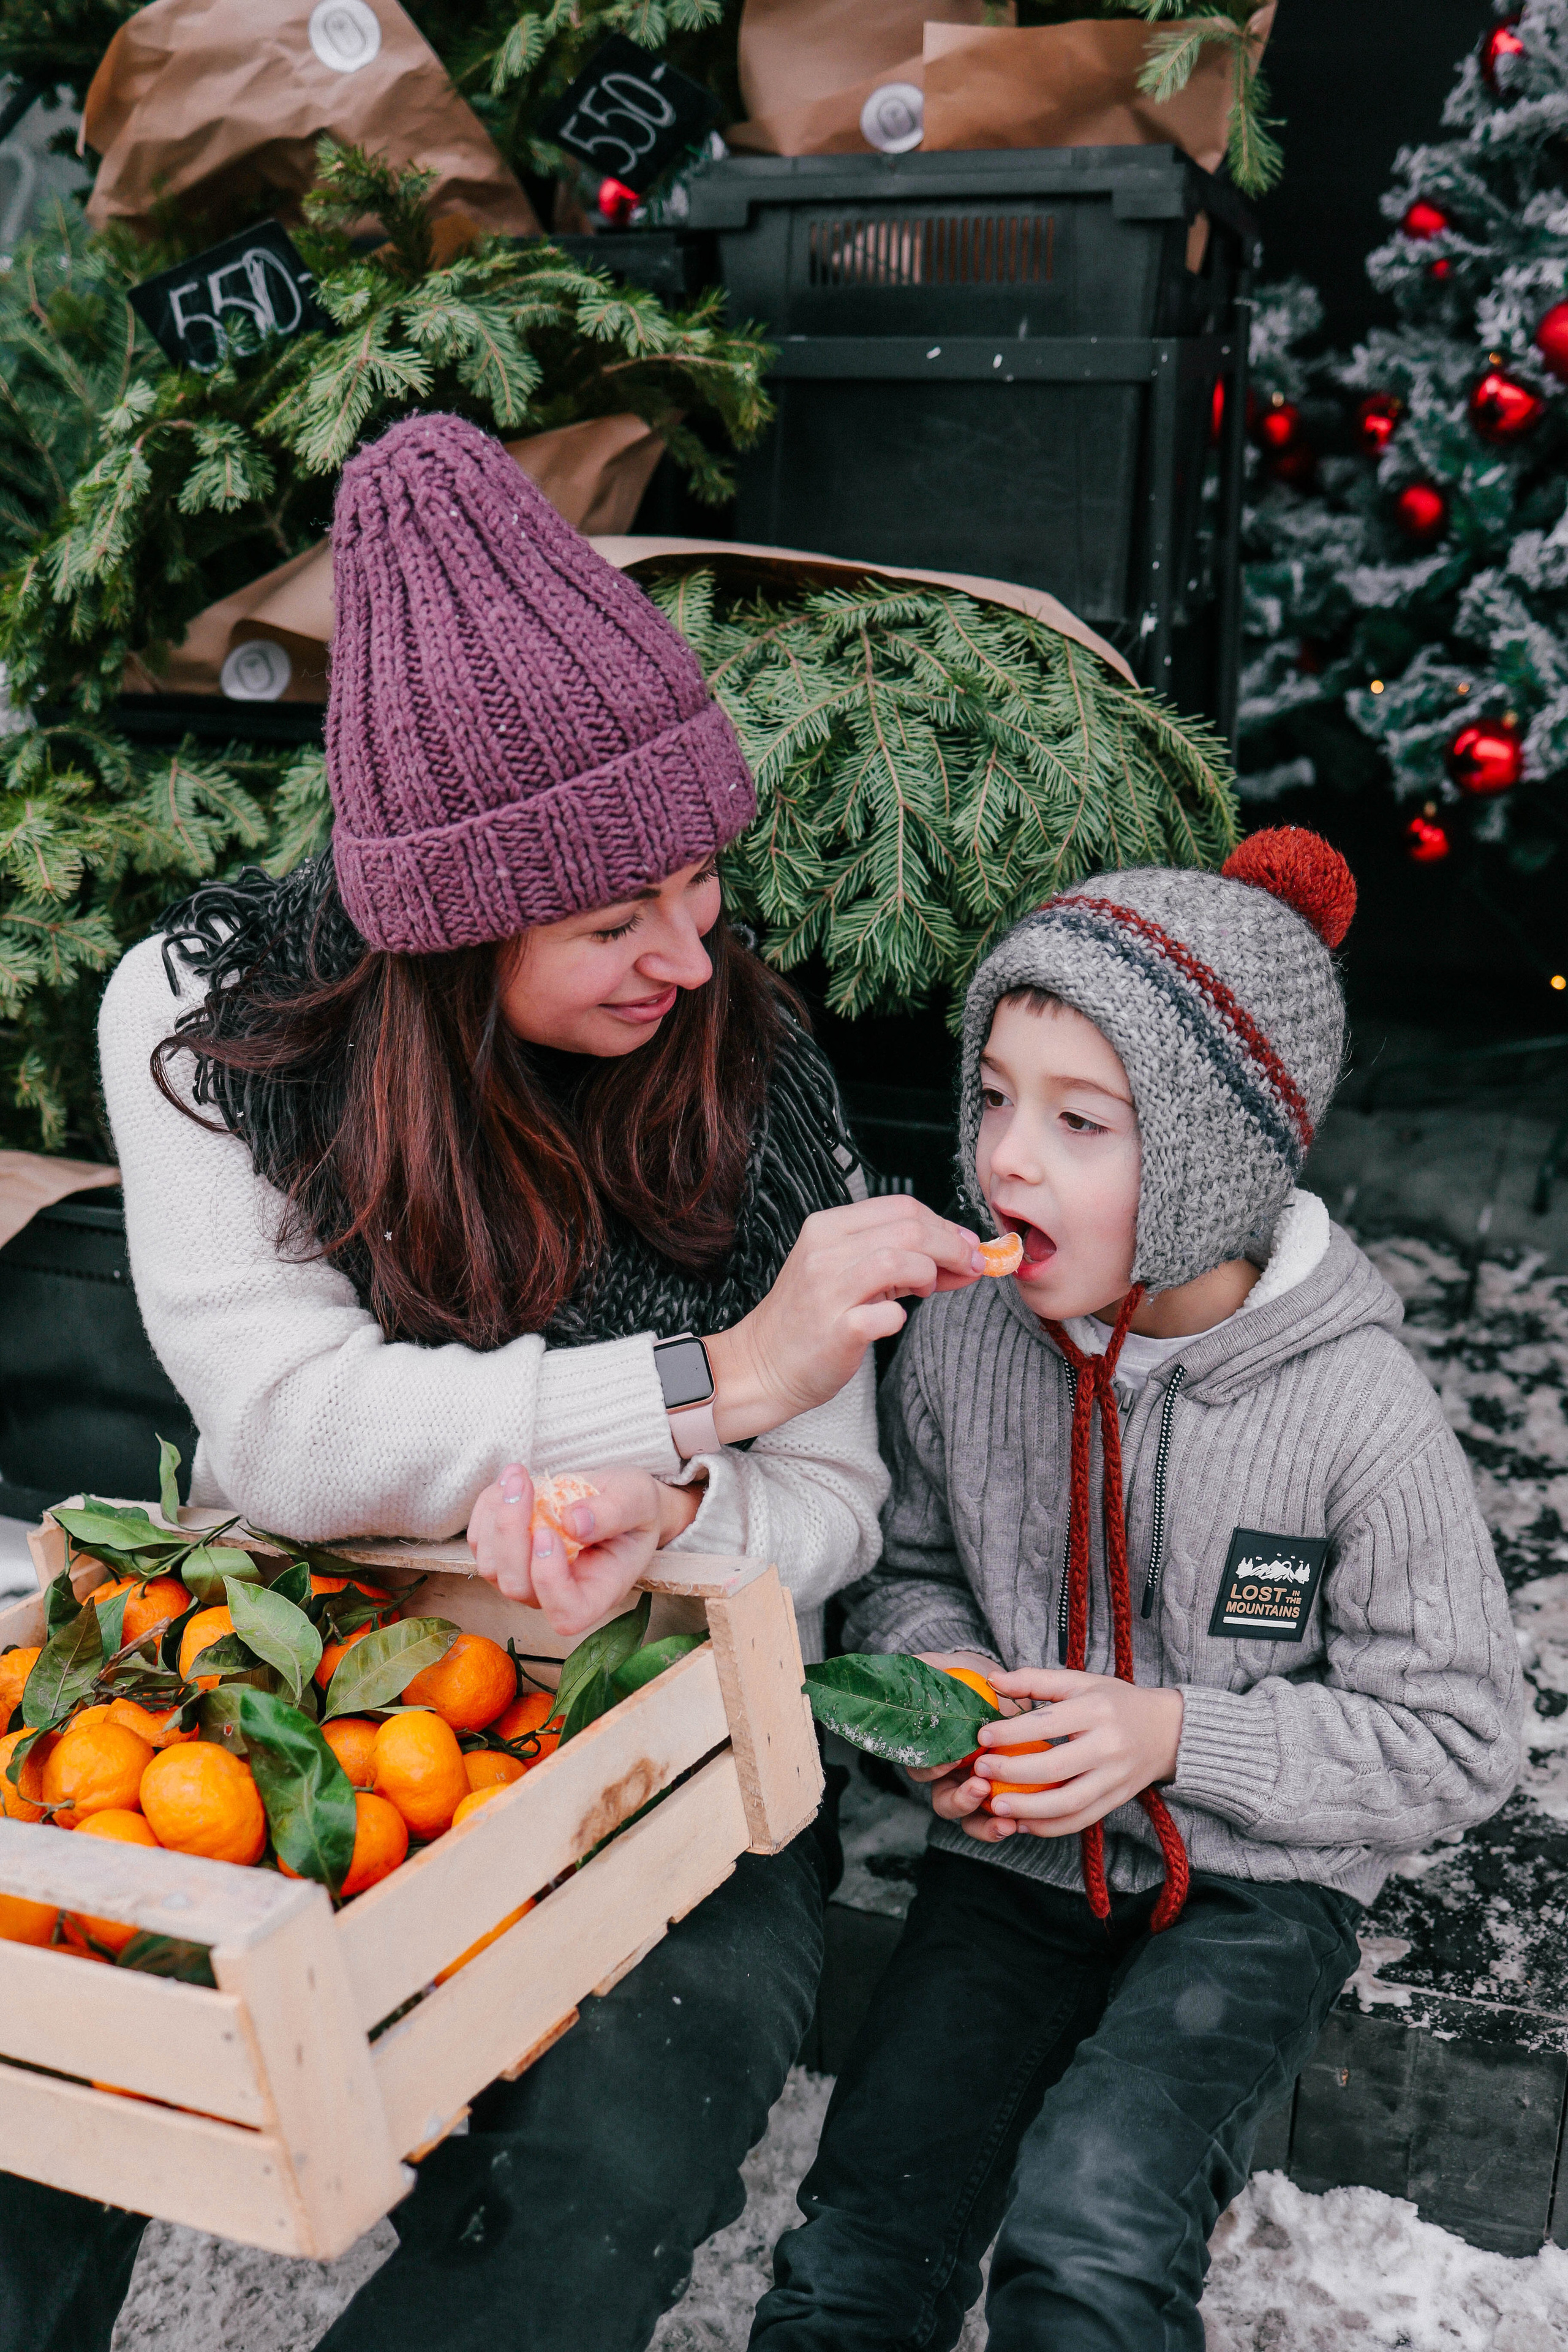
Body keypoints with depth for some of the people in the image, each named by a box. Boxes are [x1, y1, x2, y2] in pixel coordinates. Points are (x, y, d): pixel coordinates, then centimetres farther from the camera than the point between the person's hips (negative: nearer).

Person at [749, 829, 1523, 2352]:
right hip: (1013, 1860, 3)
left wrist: (1176, 1734, -20)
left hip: (1248, 1894, -3)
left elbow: (1455, 1744, -10)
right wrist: (938, 1685, -11)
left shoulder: (1357, 1414, -18)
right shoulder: (958, 1341, -8)